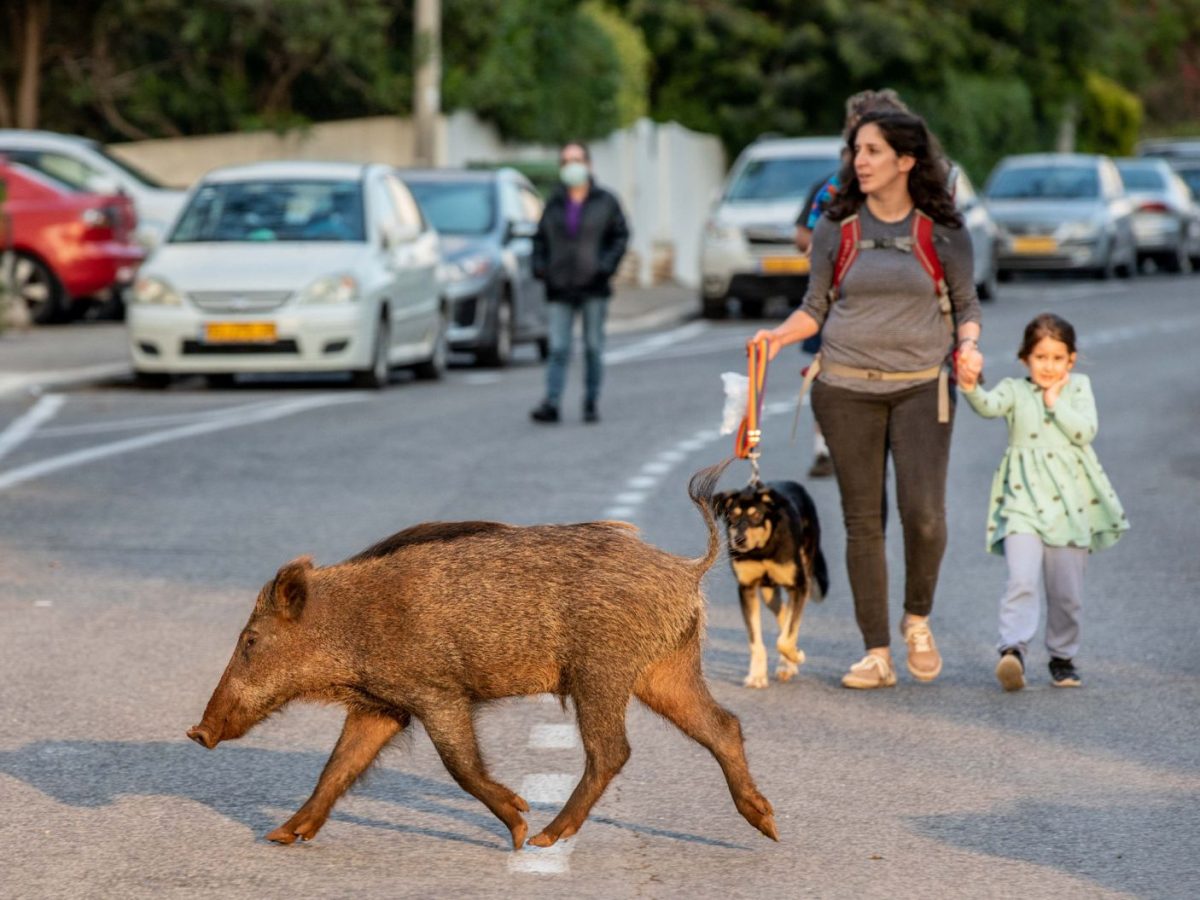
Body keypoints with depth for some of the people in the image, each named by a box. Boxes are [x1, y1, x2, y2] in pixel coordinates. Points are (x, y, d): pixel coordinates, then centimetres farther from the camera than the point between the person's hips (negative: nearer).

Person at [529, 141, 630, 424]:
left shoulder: (605, 202, 4)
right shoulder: (554, 204, 10)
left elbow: (621, 235, 4)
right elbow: (540, 238, 17)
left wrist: (606, 265, -9)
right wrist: (539, 266, 1)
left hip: (593, 287, -1)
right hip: (560, 289, 1)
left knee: (593, 347, 5)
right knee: (558, 348, -7)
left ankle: (592, 403, 13)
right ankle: (551, 403, -12)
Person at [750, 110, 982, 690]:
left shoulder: (942, 230, 2)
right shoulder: (837, 228, 5)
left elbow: (967, 304, 10)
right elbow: (815, 307, 10)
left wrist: (968, 343, -9)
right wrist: (780, 335, -8)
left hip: (920, 386, -1)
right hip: (846, 387, 2)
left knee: (923, 513, -13)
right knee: (863, 520, 3)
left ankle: (917, 620, 15)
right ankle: (877, 654, 9)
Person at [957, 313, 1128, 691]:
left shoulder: (1078, 388, 10)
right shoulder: (1015, 390, 6)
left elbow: (1085, 431, -4)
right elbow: (990, 406, -16)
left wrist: (1054, 402, -6)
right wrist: (971, 389, -35)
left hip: (1069, 501, 2)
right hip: (1023, 501, -2)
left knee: (1066, 592, 7)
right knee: (1021, 579, -20)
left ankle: (1062, 658, 23)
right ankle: (1013, 650, -29)